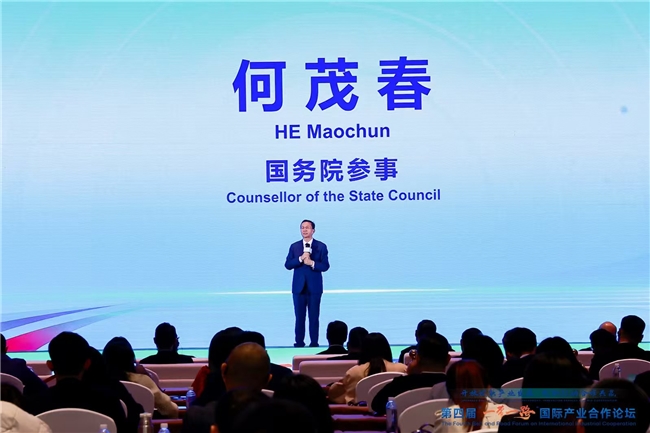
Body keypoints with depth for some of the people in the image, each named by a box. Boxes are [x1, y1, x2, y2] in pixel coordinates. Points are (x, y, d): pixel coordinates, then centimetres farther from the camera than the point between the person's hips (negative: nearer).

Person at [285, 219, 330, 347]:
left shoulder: (321, 246, 2)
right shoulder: (294, 246, 7)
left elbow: (325, 266, -4)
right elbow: (287, 265, -1)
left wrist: (312, 263, -19)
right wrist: (300, 259, -16)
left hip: (314, 287, -2)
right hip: (298, 287, 2)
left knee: (314, 317, 2)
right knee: (299, 317, 3)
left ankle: (314, 344, 6)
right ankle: (299, 343, 7)